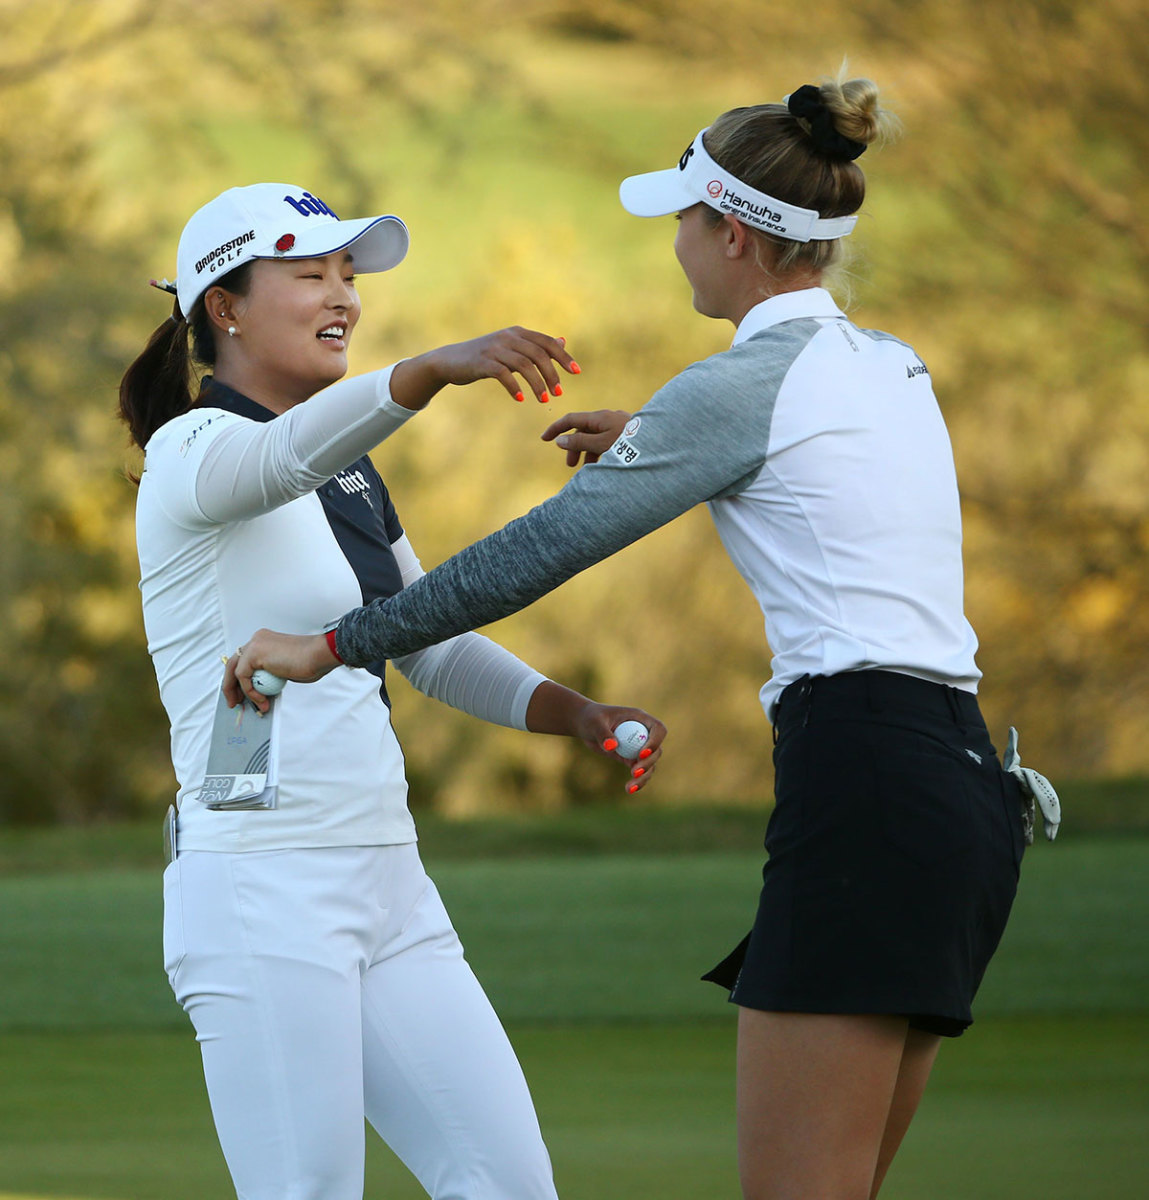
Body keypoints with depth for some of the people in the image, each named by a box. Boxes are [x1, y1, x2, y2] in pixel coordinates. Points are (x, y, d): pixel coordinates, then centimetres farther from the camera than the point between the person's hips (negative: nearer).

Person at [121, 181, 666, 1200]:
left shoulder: (352, 475, 18)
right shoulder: (191, 451, -8)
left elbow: (434, 647, 24)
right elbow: (288, 453, -32)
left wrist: (578, 715, 5)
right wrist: (437, 368, -50)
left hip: (389, 888, 8)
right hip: (260, 891, -8)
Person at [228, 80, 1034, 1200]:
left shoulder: (740, 385, -6)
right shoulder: (894, 366, 18)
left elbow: (540, 550, -7)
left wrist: (330, 645, 0)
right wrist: (650, 439, 38)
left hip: (864, 791, -9)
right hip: (967, 777, 9)